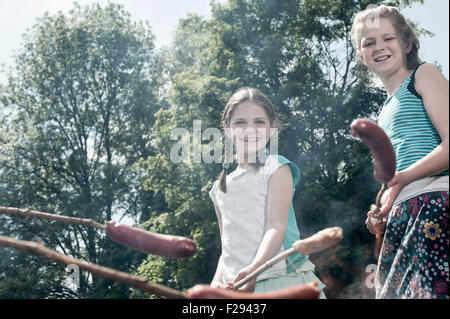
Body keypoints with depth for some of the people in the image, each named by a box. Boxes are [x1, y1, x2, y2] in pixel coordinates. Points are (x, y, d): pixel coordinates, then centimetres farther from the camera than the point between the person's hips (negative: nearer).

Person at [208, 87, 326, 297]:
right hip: (237, 286, 5)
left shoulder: (276, 168, 0)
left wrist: (252, 270, -25)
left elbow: (276, 226, -11)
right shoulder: (220, 187, 17)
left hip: (280, 278, -4)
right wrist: (218, 280, 2)